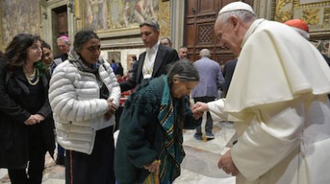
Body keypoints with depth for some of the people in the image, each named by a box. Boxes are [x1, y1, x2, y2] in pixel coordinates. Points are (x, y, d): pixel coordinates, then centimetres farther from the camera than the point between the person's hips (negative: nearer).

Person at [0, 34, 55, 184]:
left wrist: (42, 114, -17)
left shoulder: (42, 71, 4)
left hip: (40, 129, 4)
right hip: (14, 128, -3)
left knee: (37, 168, 15)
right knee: (17, 169, 13)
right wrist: (24, 116, -18)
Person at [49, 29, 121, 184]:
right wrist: (103, 106, -23)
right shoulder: (64, 72, -19)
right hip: (81, 138, -6)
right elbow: (65, 108, -26)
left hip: (105, 132, 6)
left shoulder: (104, 66, 3)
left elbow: (115, 87, 10)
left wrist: (112, 103, -14)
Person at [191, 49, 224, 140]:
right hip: (211, 92, 1)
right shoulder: (215, 64, 4)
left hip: (198, 91, -1)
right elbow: (221, 81, 1)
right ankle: (208, 131, 12)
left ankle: (198, 133, 15)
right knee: (210, 111, 16)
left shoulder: (195, 63, 0)